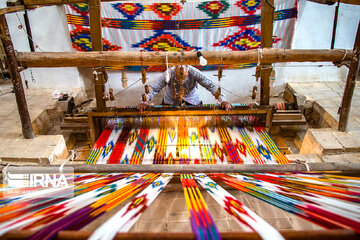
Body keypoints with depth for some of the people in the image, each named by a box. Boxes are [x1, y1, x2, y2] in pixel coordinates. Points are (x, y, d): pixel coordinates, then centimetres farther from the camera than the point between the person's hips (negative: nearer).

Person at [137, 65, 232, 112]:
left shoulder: (194, 72, -30)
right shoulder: (168, 74, -30)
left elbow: (210, 85, -29)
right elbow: (154, 89, -26)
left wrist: (223, 100, -38)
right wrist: (145, 102, -41)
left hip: (191, 100, 0)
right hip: (171, 101, 0)